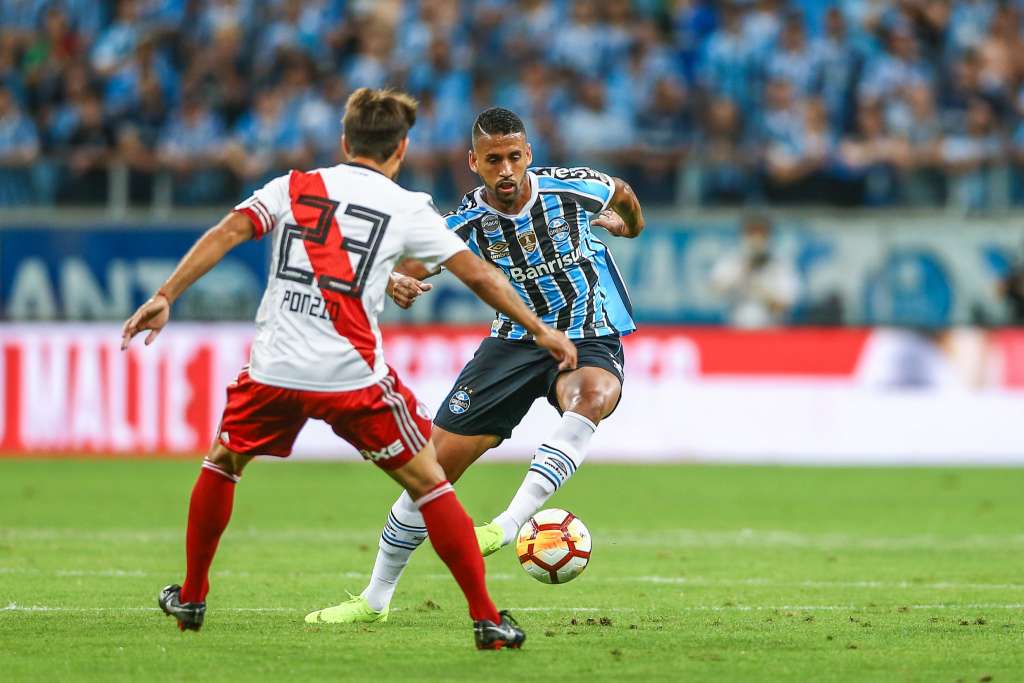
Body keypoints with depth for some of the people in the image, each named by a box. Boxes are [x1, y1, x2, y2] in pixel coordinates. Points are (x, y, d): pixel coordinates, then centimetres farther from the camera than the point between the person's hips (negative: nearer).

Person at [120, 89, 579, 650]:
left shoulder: (293, 187, 10)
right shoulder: (407, 209, 6)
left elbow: (225, 234, -1)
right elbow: (477, 275, 7)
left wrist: (164, 298, -3)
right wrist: (540, 331, 15)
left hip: (274, 370, 2)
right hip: (353, 375, -2)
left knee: (222, 462, 28)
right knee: (427, 482, 8)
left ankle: (190, 598, 33)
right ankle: (487, 619, 3)